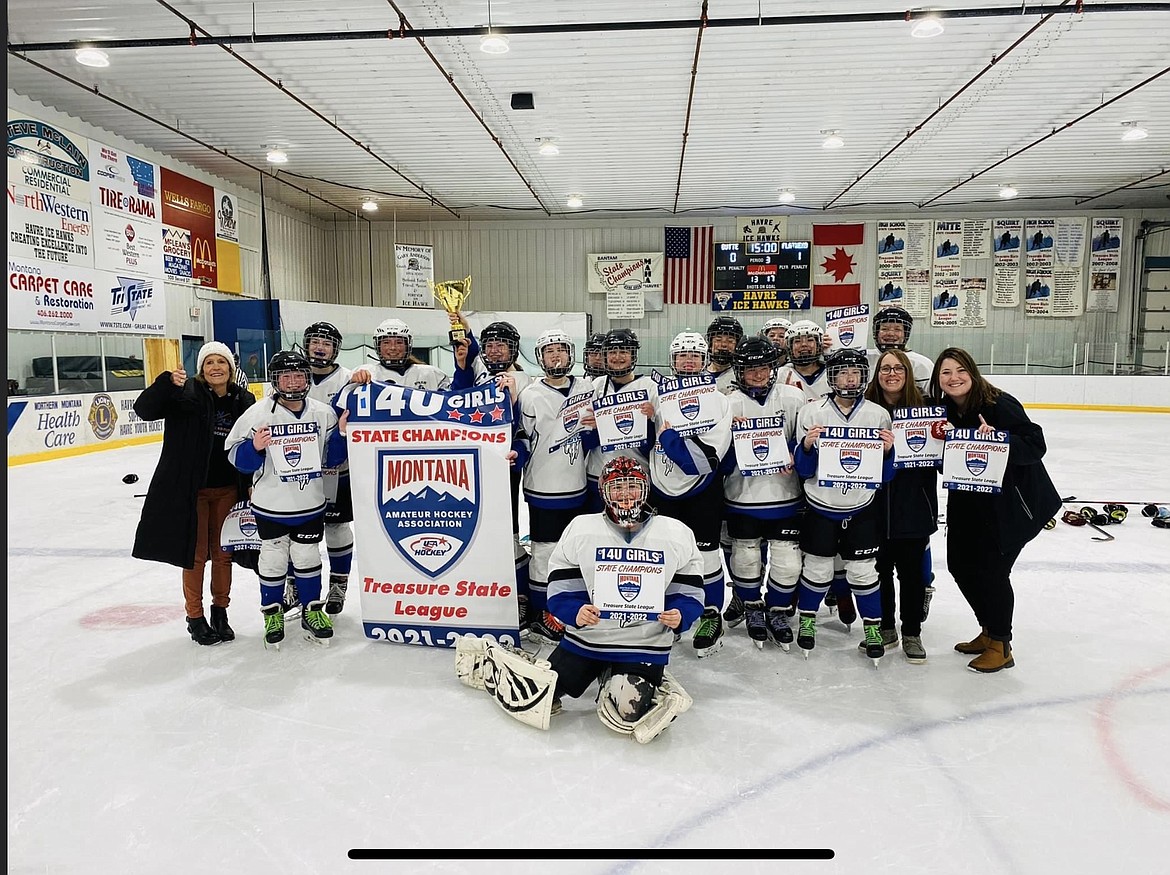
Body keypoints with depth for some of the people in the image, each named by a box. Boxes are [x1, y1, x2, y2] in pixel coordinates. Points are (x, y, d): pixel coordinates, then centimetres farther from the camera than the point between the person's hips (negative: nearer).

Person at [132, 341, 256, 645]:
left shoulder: (244, 400, 1)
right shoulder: (188, 395, -9)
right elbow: (144, 409, -21)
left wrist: (249, 487, 2)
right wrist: (168, 382, -37)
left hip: (228, 489, 3)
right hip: (192, 490, -3)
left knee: (223, 553, 13)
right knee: (195, 555, 7)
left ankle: (220, 612, 30)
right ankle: (195, 618, 24)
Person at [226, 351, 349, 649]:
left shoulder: (323, 413, -1)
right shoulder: (257, 414, -9)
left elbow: (331, 458, 3)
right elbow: (238, 458, -8)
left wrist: (342, 435, -13)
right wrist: (255, 447, -27)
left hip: (310, 505, 2)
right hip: (270, 507, -2)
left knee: (307, 558, 13)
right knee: (273, 560, 10)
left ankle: (312, 611, 29)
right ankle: (272, 614, 29)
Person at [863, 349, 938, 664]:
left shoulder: (923, 408, -3)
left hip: (913, 509, -1)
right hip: (875, 508, 1)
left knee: (912, 571, 11)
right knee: (879, 569, 14)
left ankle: (912, 633, 28)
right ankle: (885, 629, 32)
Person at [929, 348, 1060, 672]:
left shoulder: (999, 404, -20)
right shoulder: (944, 410, 0)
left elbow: (1036, 445, -23)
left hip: (1011, 502, -7)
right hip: (969, 502, 7)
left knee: (991, 570, -5)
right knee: (959, 564, 12)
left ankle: (1000, 647, 15)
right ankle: (988, 631, 34)